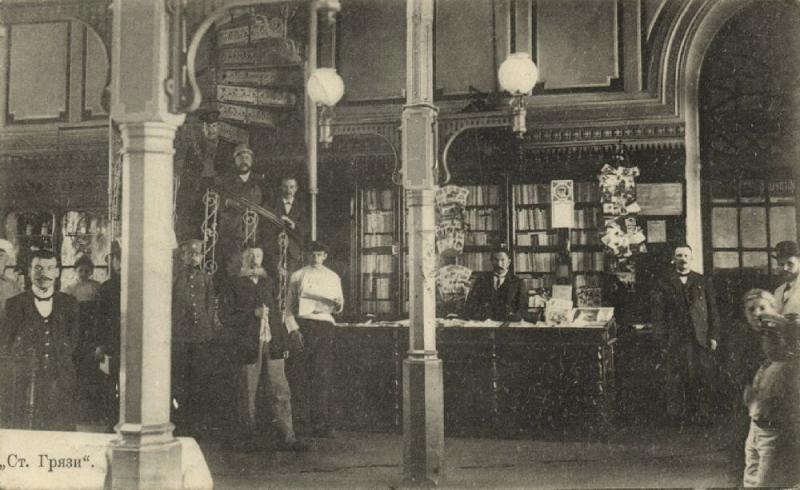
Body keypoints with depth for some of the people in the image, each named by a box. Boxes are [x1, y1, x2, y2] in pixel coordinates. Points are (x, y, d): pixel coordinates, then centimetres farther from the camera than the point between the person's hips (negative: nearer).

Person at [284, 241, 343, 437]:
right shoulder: (297, 277, 13)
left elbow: (337, 308, 20)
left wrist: (338, 305, -4)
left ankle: (323, 424, -7)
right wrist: (293, 328, -6)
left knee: (324, 374, -9)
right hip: (303, 325, -1)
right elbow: (288, 306, 9)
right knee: (306, 375, -6)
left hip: (325, 324, 1)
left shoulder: (333, 277, 20)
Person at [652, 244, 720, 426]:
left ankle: (701, 414, 12)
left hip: (701, 339, 1)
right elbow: (658, 315, 4)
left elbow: (713, 311, 10)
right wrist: (663, 339, -3)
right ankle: (677, 416, 8)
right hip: (676, 341, -1)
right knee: (676, 380, -1)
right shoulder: (663, 284, 6)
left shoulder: (704, 282, 12)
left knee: (702, 379, 1)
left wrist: (713, 336, 2)